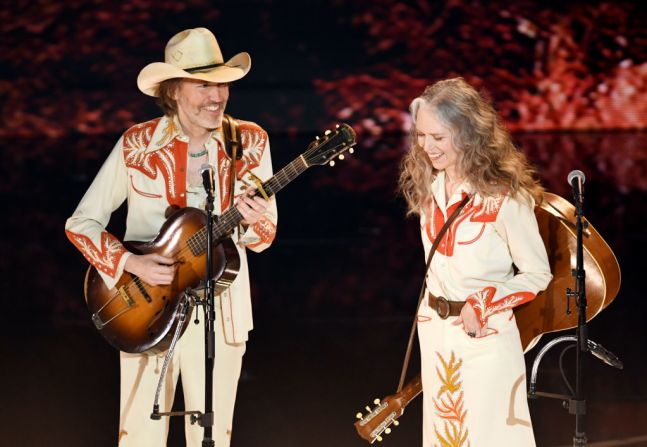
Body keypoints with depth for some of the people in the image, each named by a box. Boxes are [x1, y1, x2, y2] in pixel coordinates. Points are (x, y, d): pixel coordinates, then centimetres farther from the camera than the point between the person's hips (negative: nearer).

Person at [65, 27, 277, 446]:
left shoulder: (250, 142, -1)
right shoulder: (137, 145, -6)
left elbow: (264, 237, 2)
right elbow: (81, 223, -1)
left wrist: (256, 223, -22)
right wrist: (131, 263, -16)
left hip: (220, 313, 2)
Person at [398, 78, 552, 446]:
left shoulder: (504, 197, -20)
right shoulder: (427, 186, 1)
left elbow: (537, 275, -13)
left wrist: (481, 305, -22)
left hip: (486, 338, -6)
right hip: (434, 332, 6)